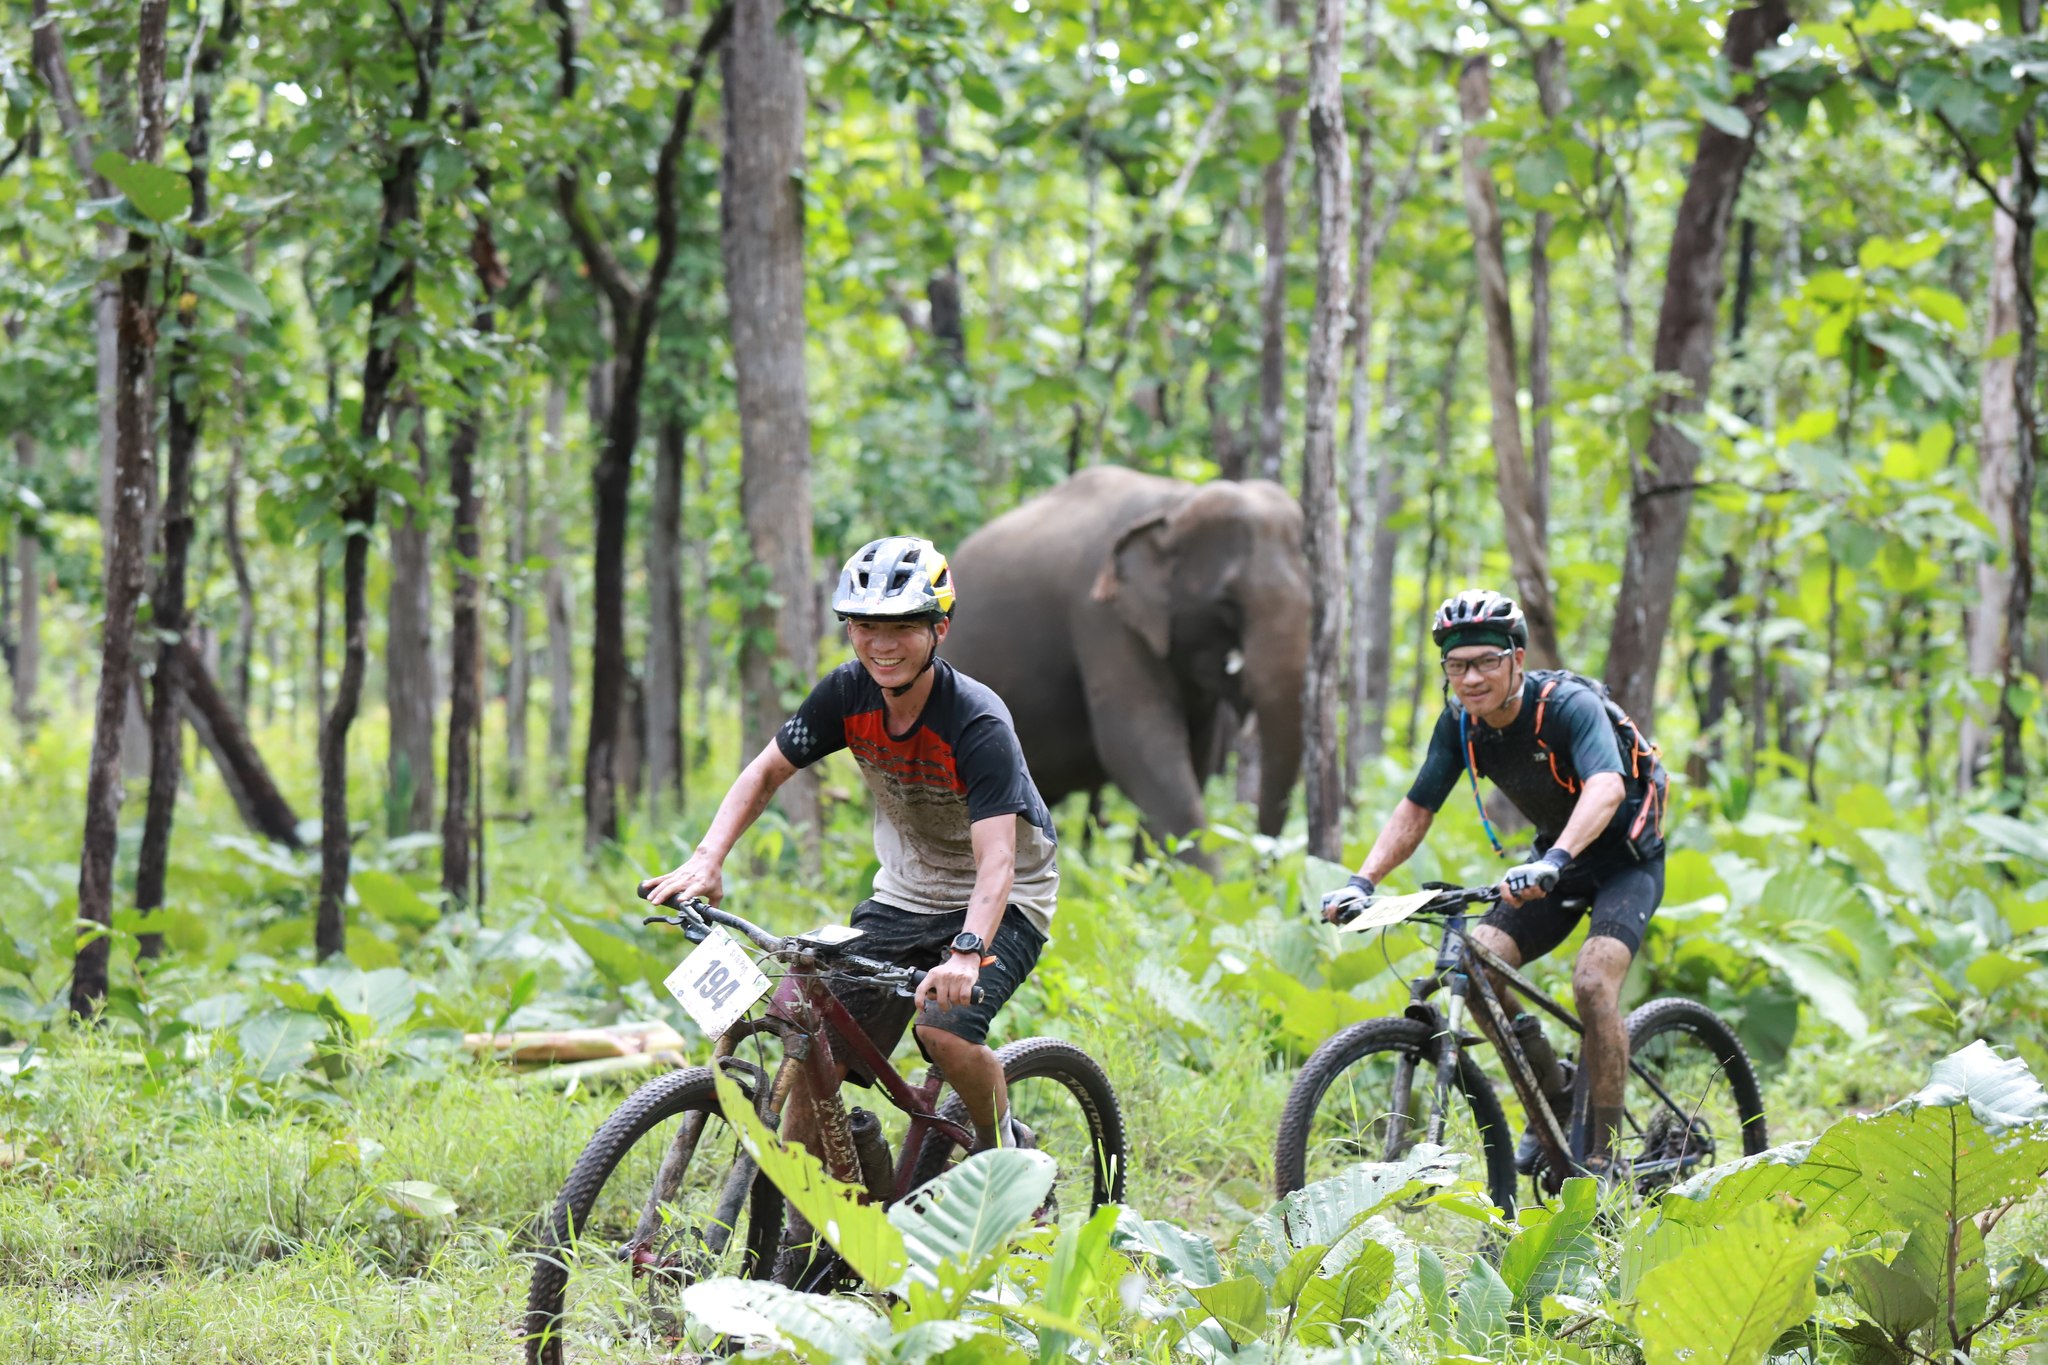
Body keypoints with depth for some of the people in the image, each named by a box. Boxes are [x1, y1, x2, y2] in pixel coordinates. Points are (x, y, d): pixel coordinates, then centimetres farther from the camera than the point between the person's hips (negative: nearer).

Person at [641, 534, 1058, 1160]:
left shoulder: (978, 722, -28)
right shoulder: (848, 693, -12)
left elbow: (995, 861, -36)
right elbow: (765, 773, -2)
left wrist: (966, 951, -53)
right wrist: (706, 860, -19)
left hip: (1002, 903, -5)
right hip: (904, 893, 5)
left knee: (945, 1028, -30)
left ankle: (1005, 1147, -2)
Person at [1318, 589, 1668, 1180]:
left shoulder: (1571, 706, -28)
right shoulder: (1461, 723, -9)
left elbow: (1606, 788, -45)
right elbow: (1417, 809, -3)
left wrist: (1553, 862, -61)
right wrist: (1362, 881, -19)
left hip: (1624, 858, -6)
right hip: (1554, 859, 6)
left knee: (1592, 981, -28)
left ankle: (1600, 1157, -17)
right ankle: (1553, 1095, 6)